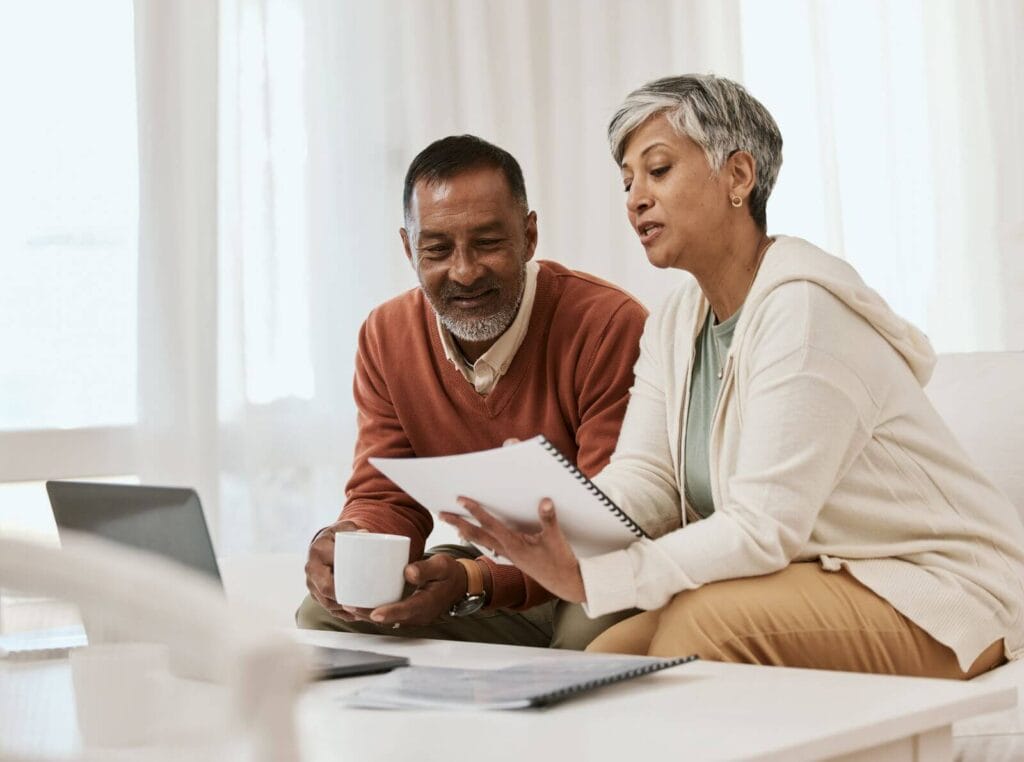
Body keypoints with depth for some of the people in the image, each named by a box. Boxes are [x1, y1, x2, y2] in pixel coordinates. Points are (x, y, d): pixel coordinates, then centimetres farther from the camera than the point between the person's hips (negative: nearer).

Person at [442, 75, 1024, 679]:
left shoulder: (803, 307, -21)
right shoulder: (674, 328, 8)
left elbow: (764, 530, -26)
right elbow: (642, 481, -4)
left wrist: (584, 579, -33)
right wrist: (544, 526, -25)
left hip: (932, 598, -7)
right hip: (815, 578, 7)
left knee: (707, 619, -29)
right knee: (603, 661, -12)